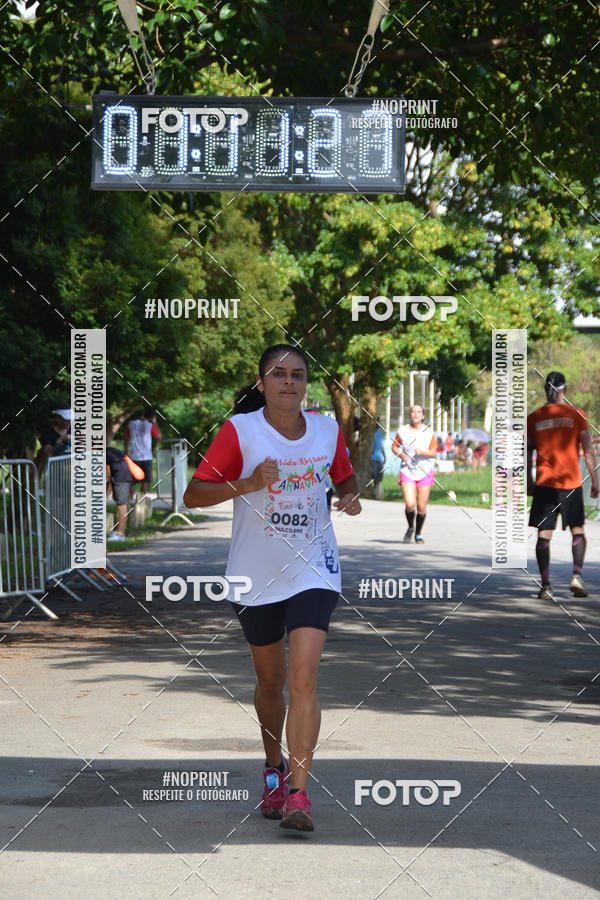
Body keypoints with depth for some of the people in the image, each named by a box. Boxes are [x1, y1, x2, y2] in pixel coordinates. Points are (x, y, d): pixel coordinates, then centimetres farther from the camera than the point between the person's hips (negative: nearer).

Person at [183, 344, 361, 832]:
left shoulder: (327, 430, 0)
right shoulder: (239, 431, -8)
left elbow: (346, 478, 20)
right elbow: (193, 495, -9)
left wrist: (351, 497, -3)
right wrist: (248, 483, -23)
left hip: (313, 570, 0)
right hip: (256, 575, 0)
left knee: (303, 679, -14)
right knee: (270, 679, 14)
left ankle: (298, 793, -14)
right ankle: (274, 769, 39)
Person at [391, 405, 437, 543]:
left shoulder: (429, 432, -1)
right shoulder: (402, 431, 1)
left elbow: (433, 453, -4)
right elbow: (394, 446, 13)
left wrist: (422, 452, -23)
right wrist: (400, 454, -7)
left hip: (424, 472, 0)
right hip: (407, 471, 0)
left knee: (421, 507, 1)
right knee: (410, 504, -16)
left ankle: (418, 533, 23)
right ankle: (410, 528, 13)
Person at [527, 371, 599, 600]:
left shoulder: (534, 418, 2)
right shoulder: (576, 415, -2)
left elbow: (527, 454, 5)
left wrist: (529, 482, 15)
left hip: (544, 484, 1)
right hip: (571, 482, -1)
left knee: (544, 535, 3)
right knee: (578, 530, 14)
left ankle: (546, 586, -2)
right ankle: (577, 575, -4)